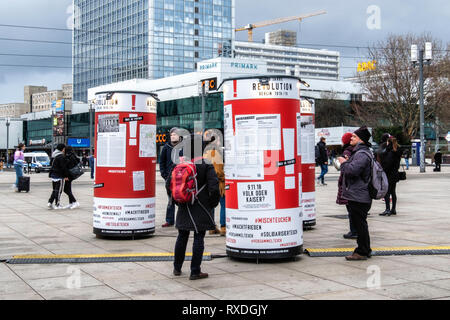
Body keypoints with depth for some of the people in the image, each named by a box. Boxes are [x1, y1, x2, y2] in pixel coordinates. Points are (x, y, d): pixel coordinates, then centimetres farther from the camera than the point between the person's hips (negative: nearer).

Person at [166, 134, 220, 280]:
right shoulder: (207, 167, -11)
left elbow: (169, 184, 5)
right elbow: (214, 188, -15)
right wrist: (212, 203, 0)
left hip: (184, 209, 4)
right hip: (201, 210, -4)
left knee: (182, 237, 16)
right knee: (199, 238, 1)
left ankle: (177, 268, 28)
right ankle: (195, 272, 3)